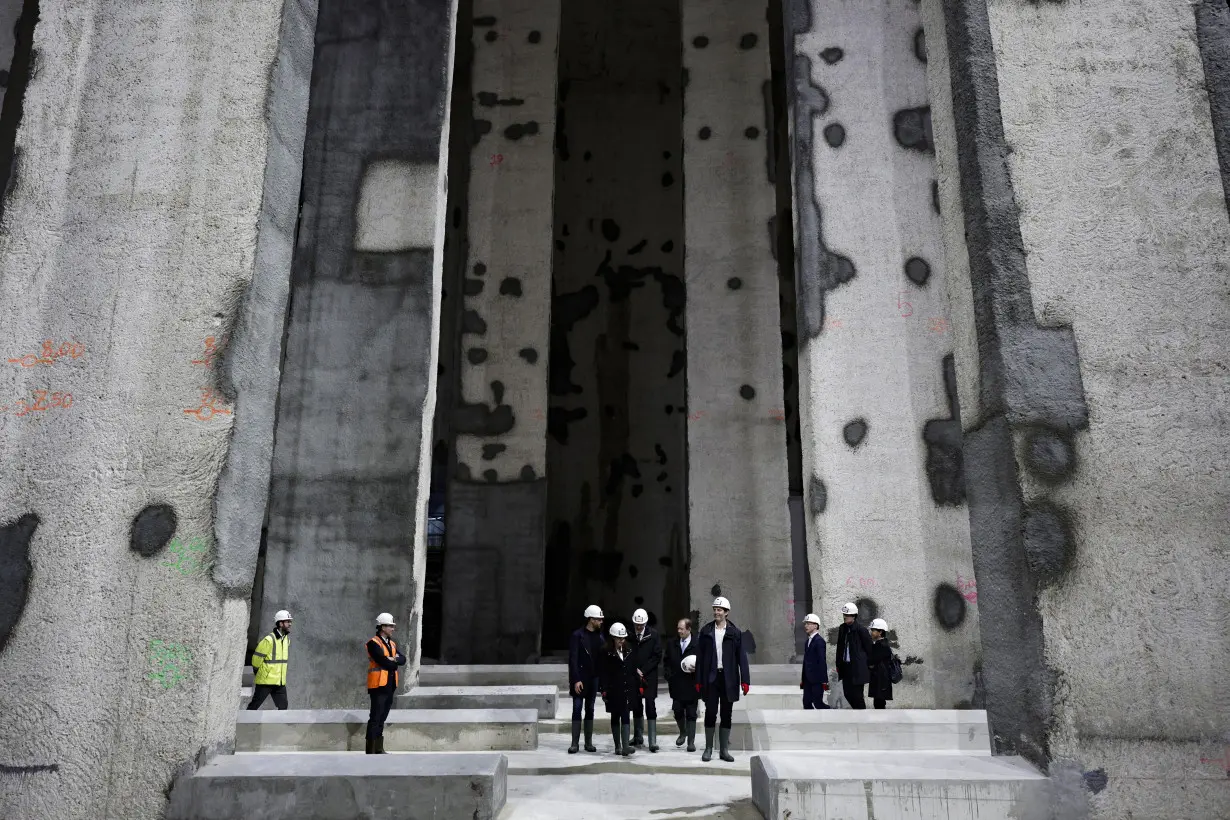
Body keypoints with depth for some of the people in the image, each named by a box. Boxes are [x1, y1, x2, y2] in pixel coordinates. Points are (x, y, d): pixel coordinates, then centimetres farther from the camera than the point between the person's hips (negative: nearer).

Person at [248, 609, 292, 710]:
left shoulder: (287, 639, 7)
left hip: (280, 682, 7)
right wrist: (258, 673, 1)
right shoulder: (269, 640, -17)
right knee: (254, 705, 5)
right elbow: (256, 658, -11)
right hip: (266, 681, -6)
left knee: (283, 707, 4)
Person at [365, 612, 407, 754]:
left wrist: (393, 659, -13)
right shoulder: (373, 643, -9)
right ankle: (371, 750, -3)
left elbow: (403, 659, 6)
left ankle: (379, 749, 17)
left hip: (390, 685, 8)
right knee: (375, 718, -6)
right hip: (379, 685, -8)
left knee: (382, 719, 12)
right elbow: (384, 662, -19)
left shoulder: (392, 643, 18)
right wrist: (395, 664, -3)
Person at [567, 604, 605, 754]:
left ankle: (588, 742, 16)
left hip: (594, 678, 5)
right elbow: (573, 660, -10)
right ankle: (575, 743, 3)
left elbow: (602, 657, 7)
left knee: (590, 710, 10)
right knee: (577, 710, -2)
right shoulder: (577, 636, -8)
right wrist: (576, 680, -16)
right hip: (580, 679, -5)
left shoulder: (599, 636, 7)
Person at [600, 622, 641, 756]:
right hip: (614, 690, -2)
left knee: (625, 717, -5)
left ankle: (625, 746, -12)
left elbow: (634, 670, 9)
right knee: (615, 718, 9)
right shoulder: (607, 653, -6)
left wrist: (639, 686, 7)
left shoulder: (629, 651, 6)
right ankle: (617, 746, 18)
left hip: (628, 690, 2)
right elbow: (604, 674, -8)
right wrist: (604, 690, -13)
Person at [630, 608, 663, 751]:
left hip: (649, 676, -2)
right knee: (637, 707, 11)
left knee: (650, 707, -7)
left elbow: (657, 656, -3)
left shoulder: (653, 634, -3)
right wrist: (634, 670, -7)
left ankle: (652, 741, -7)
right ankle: (638, 737, 23)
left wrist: (643, 671, -9)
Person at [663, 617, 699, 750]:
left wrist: (696, 669, -18)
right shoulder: (671, 644, 7)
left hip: (691, 685, -3)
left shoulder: (697, 645, -5)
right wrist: (669, 677, 3)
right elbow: (667, 663, 13)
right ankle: (683, 732, 33)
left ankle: (691, 741, 11)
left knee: (691, 714, 3)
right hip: (676, 685, 3)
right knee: (678, 711, 7)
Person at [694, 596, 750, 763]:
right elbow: (700, 656, 4)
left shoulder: (735, 632, 1)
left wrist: (745, 680, -6)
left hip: (728, 678, 0)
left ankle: (724, 750, 15)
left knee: (726, 715, 7)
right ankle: (708, 749, 12)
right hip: (711, 677, 0)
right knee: (710, 713, 2)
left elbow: (741, 657, 0)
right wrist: (699, 680, 0)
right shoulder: (706, 631, 4)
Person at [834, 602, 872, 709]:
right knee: (847, 693, 9)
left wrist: (868, 665, -2)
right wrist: (838, 664, 12)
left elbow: (869, 648, -7)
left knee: (857, 695, -3)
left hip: (857, 668, -7)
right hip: (846, 666, 7)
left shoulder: (861, 629, -12)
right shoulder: (842, 629, 7)